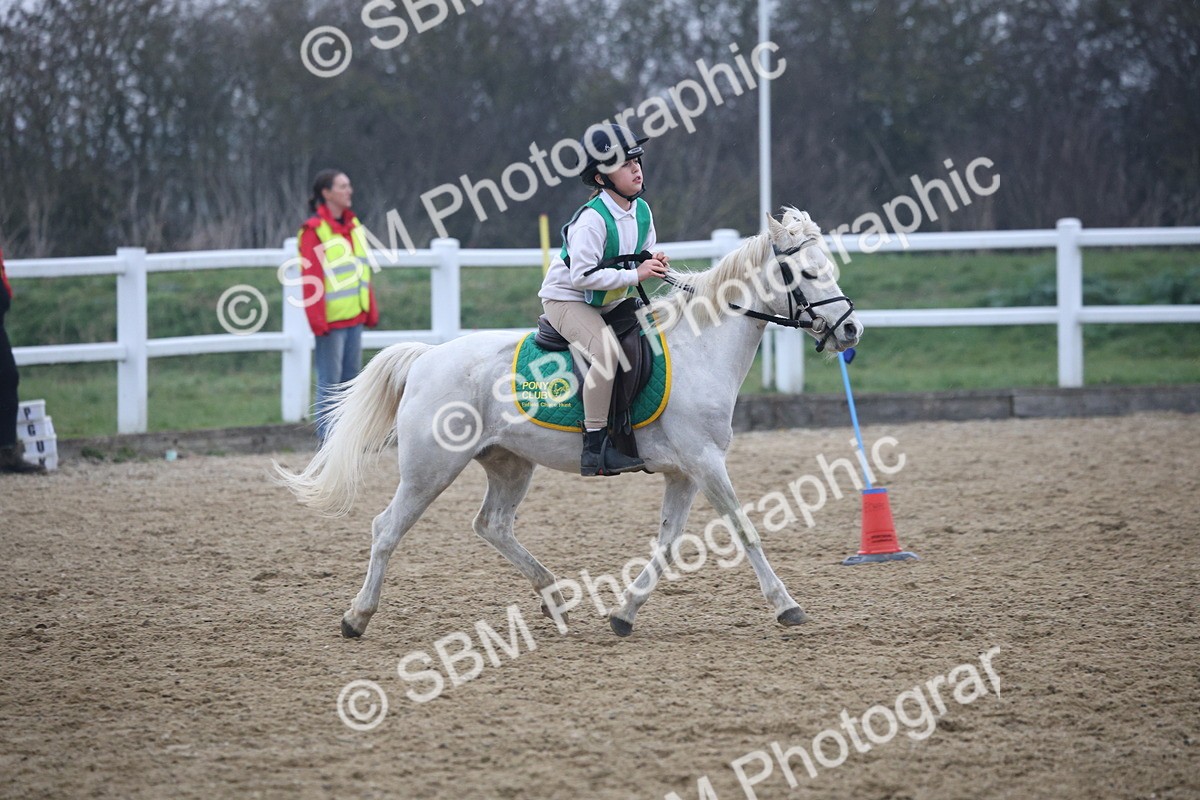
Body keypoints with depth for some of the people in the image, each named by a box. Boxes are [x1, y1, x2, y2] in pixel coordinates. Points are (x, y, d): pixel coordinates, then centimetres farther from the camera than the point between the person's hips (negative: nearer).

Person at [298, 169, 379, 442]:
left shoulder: (353, 225, 13)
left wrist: (371, 311, 16)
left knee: (352, 376, 11)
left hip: (354, 317, 8)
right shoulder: (314, 230, -12)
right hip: (331, 319, -8)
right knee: (330, 382, -4)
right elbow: (311, 278, -15)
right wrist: (317, 320, -18)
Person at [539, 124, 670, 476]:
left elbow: (643, 259, 15)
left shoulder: (642, 211, 0)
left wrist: (656, 264, -10)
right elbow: (582, 275, -30)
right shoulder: (593, 219, -25)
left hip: (609, 301, 9)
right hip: (566, 299, -9)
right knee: (607, 349, -32)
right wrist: (634, 275, -28)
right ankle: (595, 447, -31)